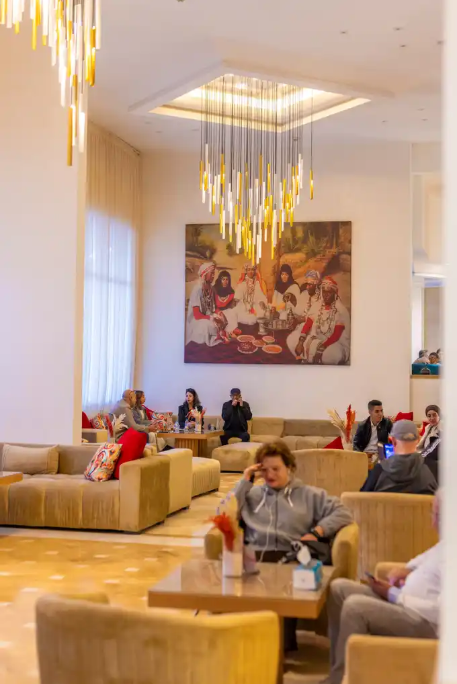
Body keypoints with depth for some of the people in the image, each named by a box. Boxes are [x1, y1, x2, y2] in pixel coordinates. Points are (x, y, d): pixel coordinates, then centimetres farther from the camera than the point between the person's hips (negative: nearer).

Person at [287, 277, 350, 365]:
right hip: (315, 339, 5)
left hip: (334, 343, -5)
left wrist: (321, 349, -31)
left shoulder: (341, 311, -14)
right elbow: (307, 325, -5)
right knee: (292, 339, -12)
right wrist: (300, 342, -21)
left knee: (334, 354, -40)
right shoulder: (316, 306, 1)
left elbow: (336, 335, -20)